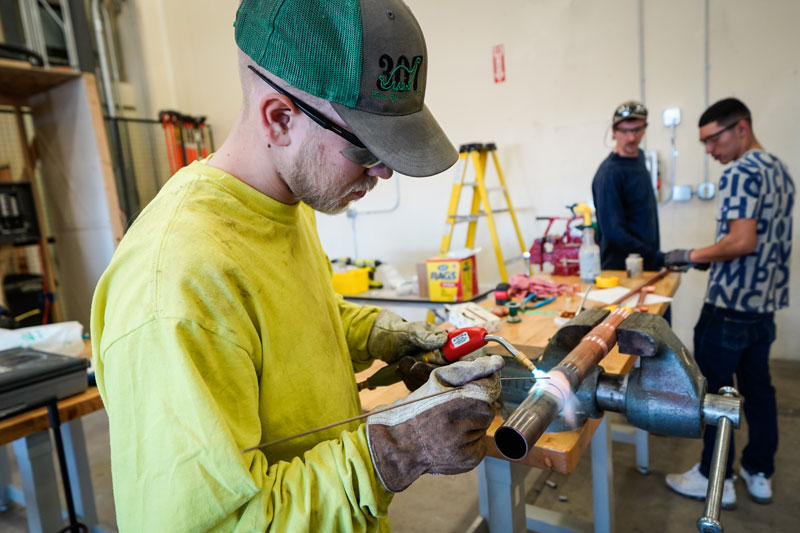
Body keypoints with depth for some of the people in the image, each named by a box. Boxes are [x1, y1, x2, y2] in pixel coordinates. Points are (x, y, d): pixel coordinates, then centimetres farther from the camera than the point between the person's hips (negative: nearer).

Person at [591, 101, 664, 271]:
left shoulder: (639, 157, 8)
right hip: (621, 269, -8)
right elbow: (614, 233, -23)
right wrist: (659, 258, -23)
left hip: (649, 266, 8)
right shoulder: (609, 173, -18)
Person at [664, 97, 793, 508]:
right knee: (758, 386, 16)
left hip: (730, 304, -9)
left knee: (714, 390, 2)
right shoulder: (780, 171, 13)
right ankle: (760, 473, 28)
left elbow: (742, 242, -24)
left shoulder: (740, 173, -16)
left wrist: (691, 256, -13)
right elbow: (769, 241, 19)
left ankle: (716, 480, 14)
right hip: (765, 302, 9)